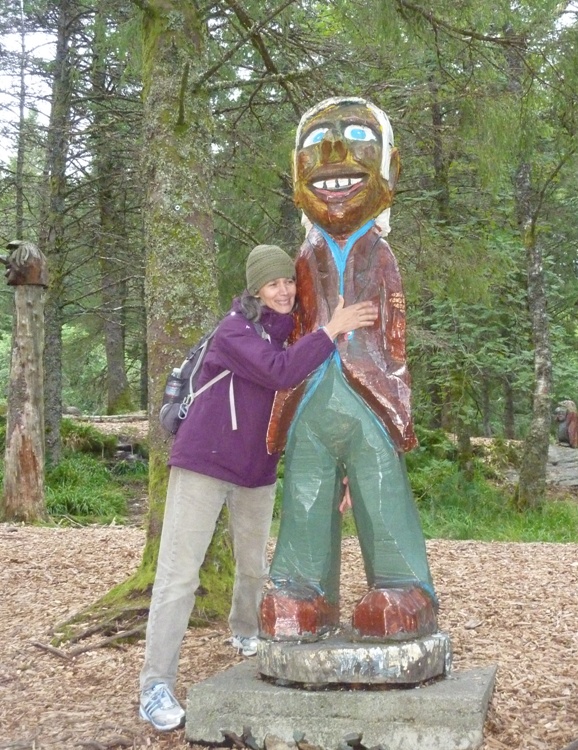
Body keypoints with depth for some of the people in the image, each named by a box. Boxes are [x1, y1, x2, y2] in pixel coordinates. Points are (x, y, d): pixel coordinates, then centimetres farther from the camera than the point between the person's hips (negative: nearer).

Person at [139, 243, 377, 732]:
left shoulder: (296, 333, 4)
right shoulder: (235, 331, -17)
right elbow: (282, 372, -33)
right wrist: (332, 330, -31)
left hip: (258, 471, 7)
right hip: (204, 465, -7)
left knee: (254, 565, 22)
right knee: (179, 573, -9)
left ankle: (247, 633, 49)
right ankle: (156, 687, -6)